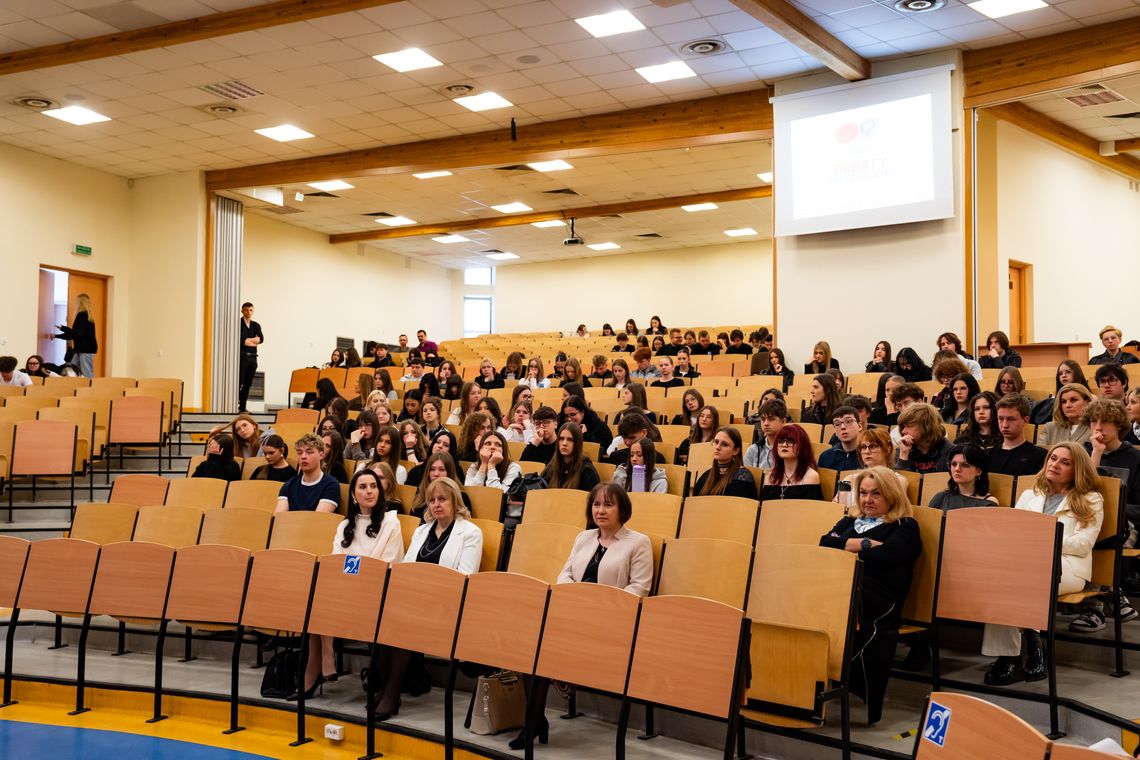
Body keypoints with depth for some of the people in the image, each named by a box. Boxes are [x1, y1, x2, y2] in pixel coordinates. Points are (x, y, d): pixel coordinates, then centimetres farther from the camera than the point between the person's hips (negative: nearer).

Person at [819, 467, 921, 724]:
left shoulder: (905, 527, 14)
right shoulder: (850, 521, 31)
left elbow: (882, 558, -4)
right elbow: (824, 543, 14)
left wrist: (845, 548, 6)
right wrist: (862, 544, 4)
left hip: (876, 599, -5)